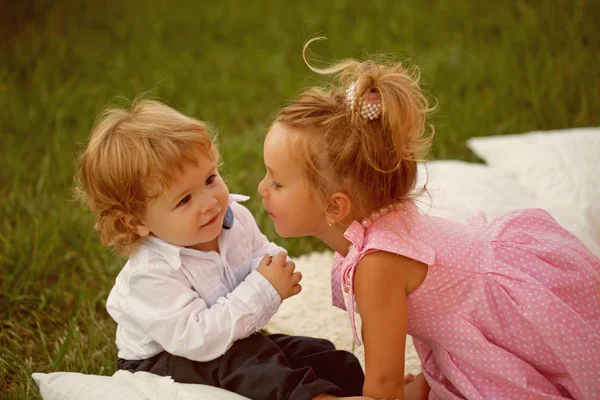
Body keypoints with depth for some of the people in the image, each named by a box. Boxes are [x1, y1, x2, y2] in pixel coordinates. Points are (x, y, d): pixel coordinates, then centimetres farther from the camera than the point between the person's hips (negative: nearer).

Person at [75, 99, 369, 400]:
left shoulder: (235, 217, -11)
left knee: (322, 356, -5)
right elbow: (196, 340, -37)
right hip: (160, 364, -7)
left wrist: (276, 271, -19)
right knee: (235, 359, -36)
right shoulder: (151, 274, -33)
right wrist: (262, 290, -36)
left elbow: (262, 251, 8)